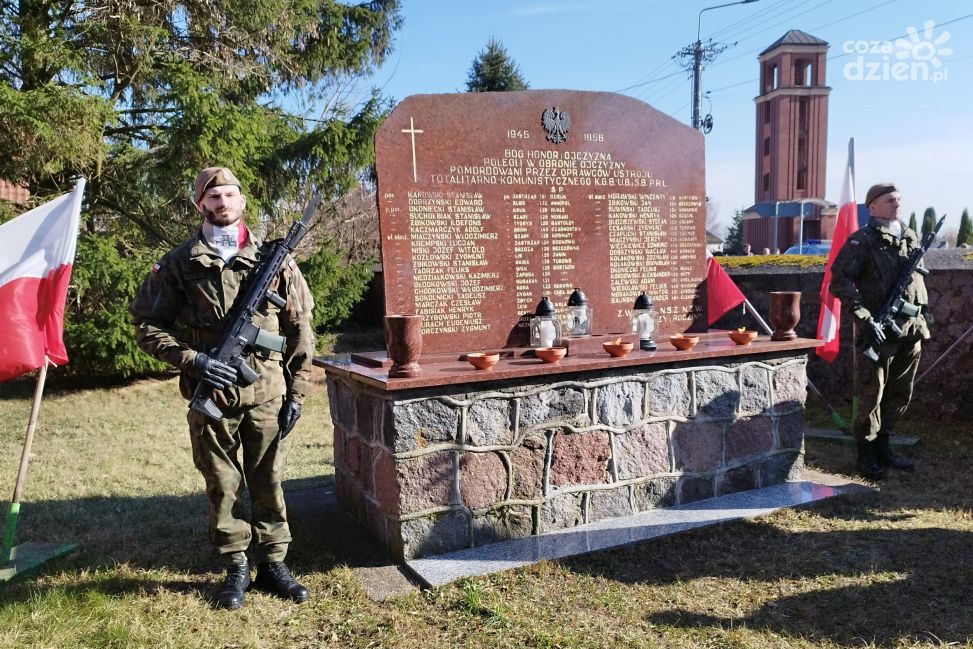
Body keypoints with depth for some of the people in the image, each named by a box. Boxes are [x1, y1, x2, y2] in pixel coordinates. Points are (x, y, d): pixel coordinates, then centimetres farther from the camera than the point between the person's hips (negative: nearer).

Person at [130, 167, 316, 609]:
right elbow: (147, 326, 3)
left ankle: (272, 563, 25)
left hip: (267, 394, 0)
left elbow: (300, 329, 4)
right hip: (211, 395, 0)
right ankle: (236, 568, 26)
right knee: (222, 486, 10)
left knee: (268, 482, 10)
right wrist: (193, 361, -12)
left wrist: (297, 392, 1)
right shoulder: (179, 263, 1)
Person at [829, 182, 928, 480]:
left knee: (900, 396, 14)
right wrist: (865, 318, -20)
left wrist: (925, 310, 14)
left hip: (911, 332, 7)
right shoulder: (862, 241, -7)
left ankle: (883, 447, 28)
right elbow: (839, 282, -14)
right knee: (871, 396, 1)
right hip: (879, 333, -7)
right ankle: (867, 455, 14)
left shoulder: (911, 238, 14)